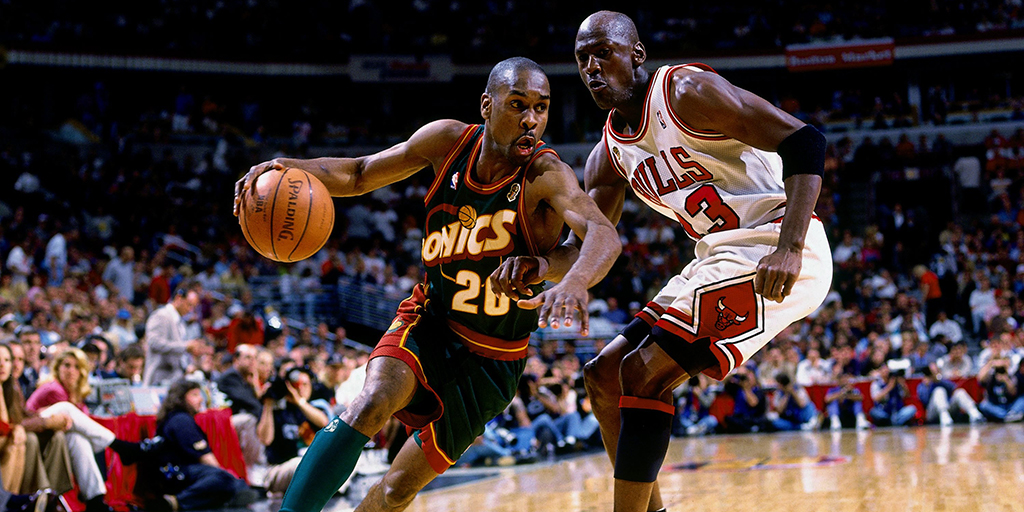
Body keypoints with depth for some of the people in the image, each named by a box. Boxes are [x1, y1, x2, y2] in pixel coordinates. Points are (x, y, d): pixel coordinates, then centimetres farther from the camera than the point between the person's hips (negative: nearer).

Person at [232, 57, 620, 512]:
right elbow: (359, 174, 1)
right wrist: (291, 168, -18)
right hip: (429, 321, 2)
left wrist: (574, 281, -65)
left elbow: (604, 234, -42)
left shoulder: (546, 176, -24)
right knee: (371, 403, -29)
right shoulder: (449, 141, -11)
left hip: (491, 359, -1)